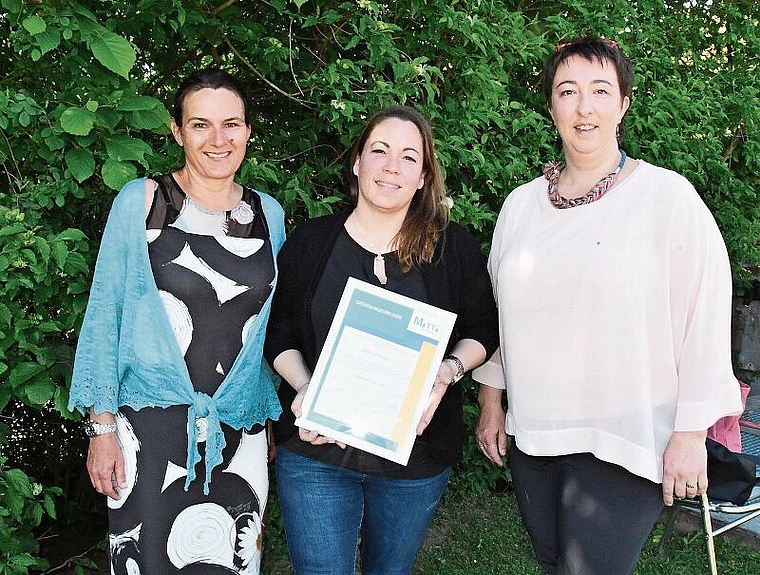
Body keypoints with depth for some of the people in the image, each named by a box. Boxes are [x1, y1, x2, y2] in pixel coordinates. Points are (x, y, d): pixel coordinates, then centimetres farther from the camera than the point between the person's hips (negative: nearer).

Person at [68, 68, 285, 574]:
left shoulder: (270, 214, 6)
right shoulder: (140, 201, -3)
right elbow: (104, 318, -2)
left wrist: (273, 420, 13)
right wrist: (102, 427, -5)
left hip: (240, 433, 3)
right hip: (151, 427, -3)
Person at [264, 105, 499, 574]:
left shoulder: (454, 248, -2)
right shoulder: (309, 243, 0)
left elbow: (484, 328, 6)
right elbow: (279, 334, 4)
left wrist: (451, 369, -14)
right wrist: (304, 389, -14)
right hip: (316, 450, 0)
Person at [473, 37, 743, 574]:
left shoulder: (668, 196, -8)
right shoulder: (521, 204, 7)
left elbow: (704, 318, -8)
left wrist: (691, 434, -8)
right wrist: (491, 403, 15)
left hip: (623, 443, -4)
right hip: (531, 435, 5)